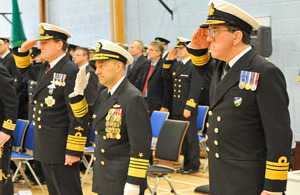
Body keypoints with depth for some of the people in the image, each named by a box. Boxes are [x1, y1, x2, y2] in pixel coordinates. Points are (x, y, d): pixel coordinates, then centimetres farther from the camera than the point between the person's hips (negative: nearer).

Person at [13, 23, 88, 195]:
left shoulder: (71, 72, -18)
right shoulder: (46, 68, 10)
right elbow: (25, 71, 32)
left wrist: (73, 150, -21)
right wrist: (23, 51, 11)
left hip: (61, 148, -9)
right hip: (45, 148, 9)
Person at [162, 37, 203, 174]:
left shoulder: (195, 66, -12)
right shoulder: (177, 64, 14)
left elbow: (195, 89, -16)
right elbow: (165, 75, 22)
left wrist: (188, 108, -19)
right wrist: (169, 60, 9)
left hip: (188, 109, -8)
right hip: (176, 109, 8)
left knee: (190, 137, 0)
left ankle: (193, 165, 9)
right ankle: (186, 163, 21)